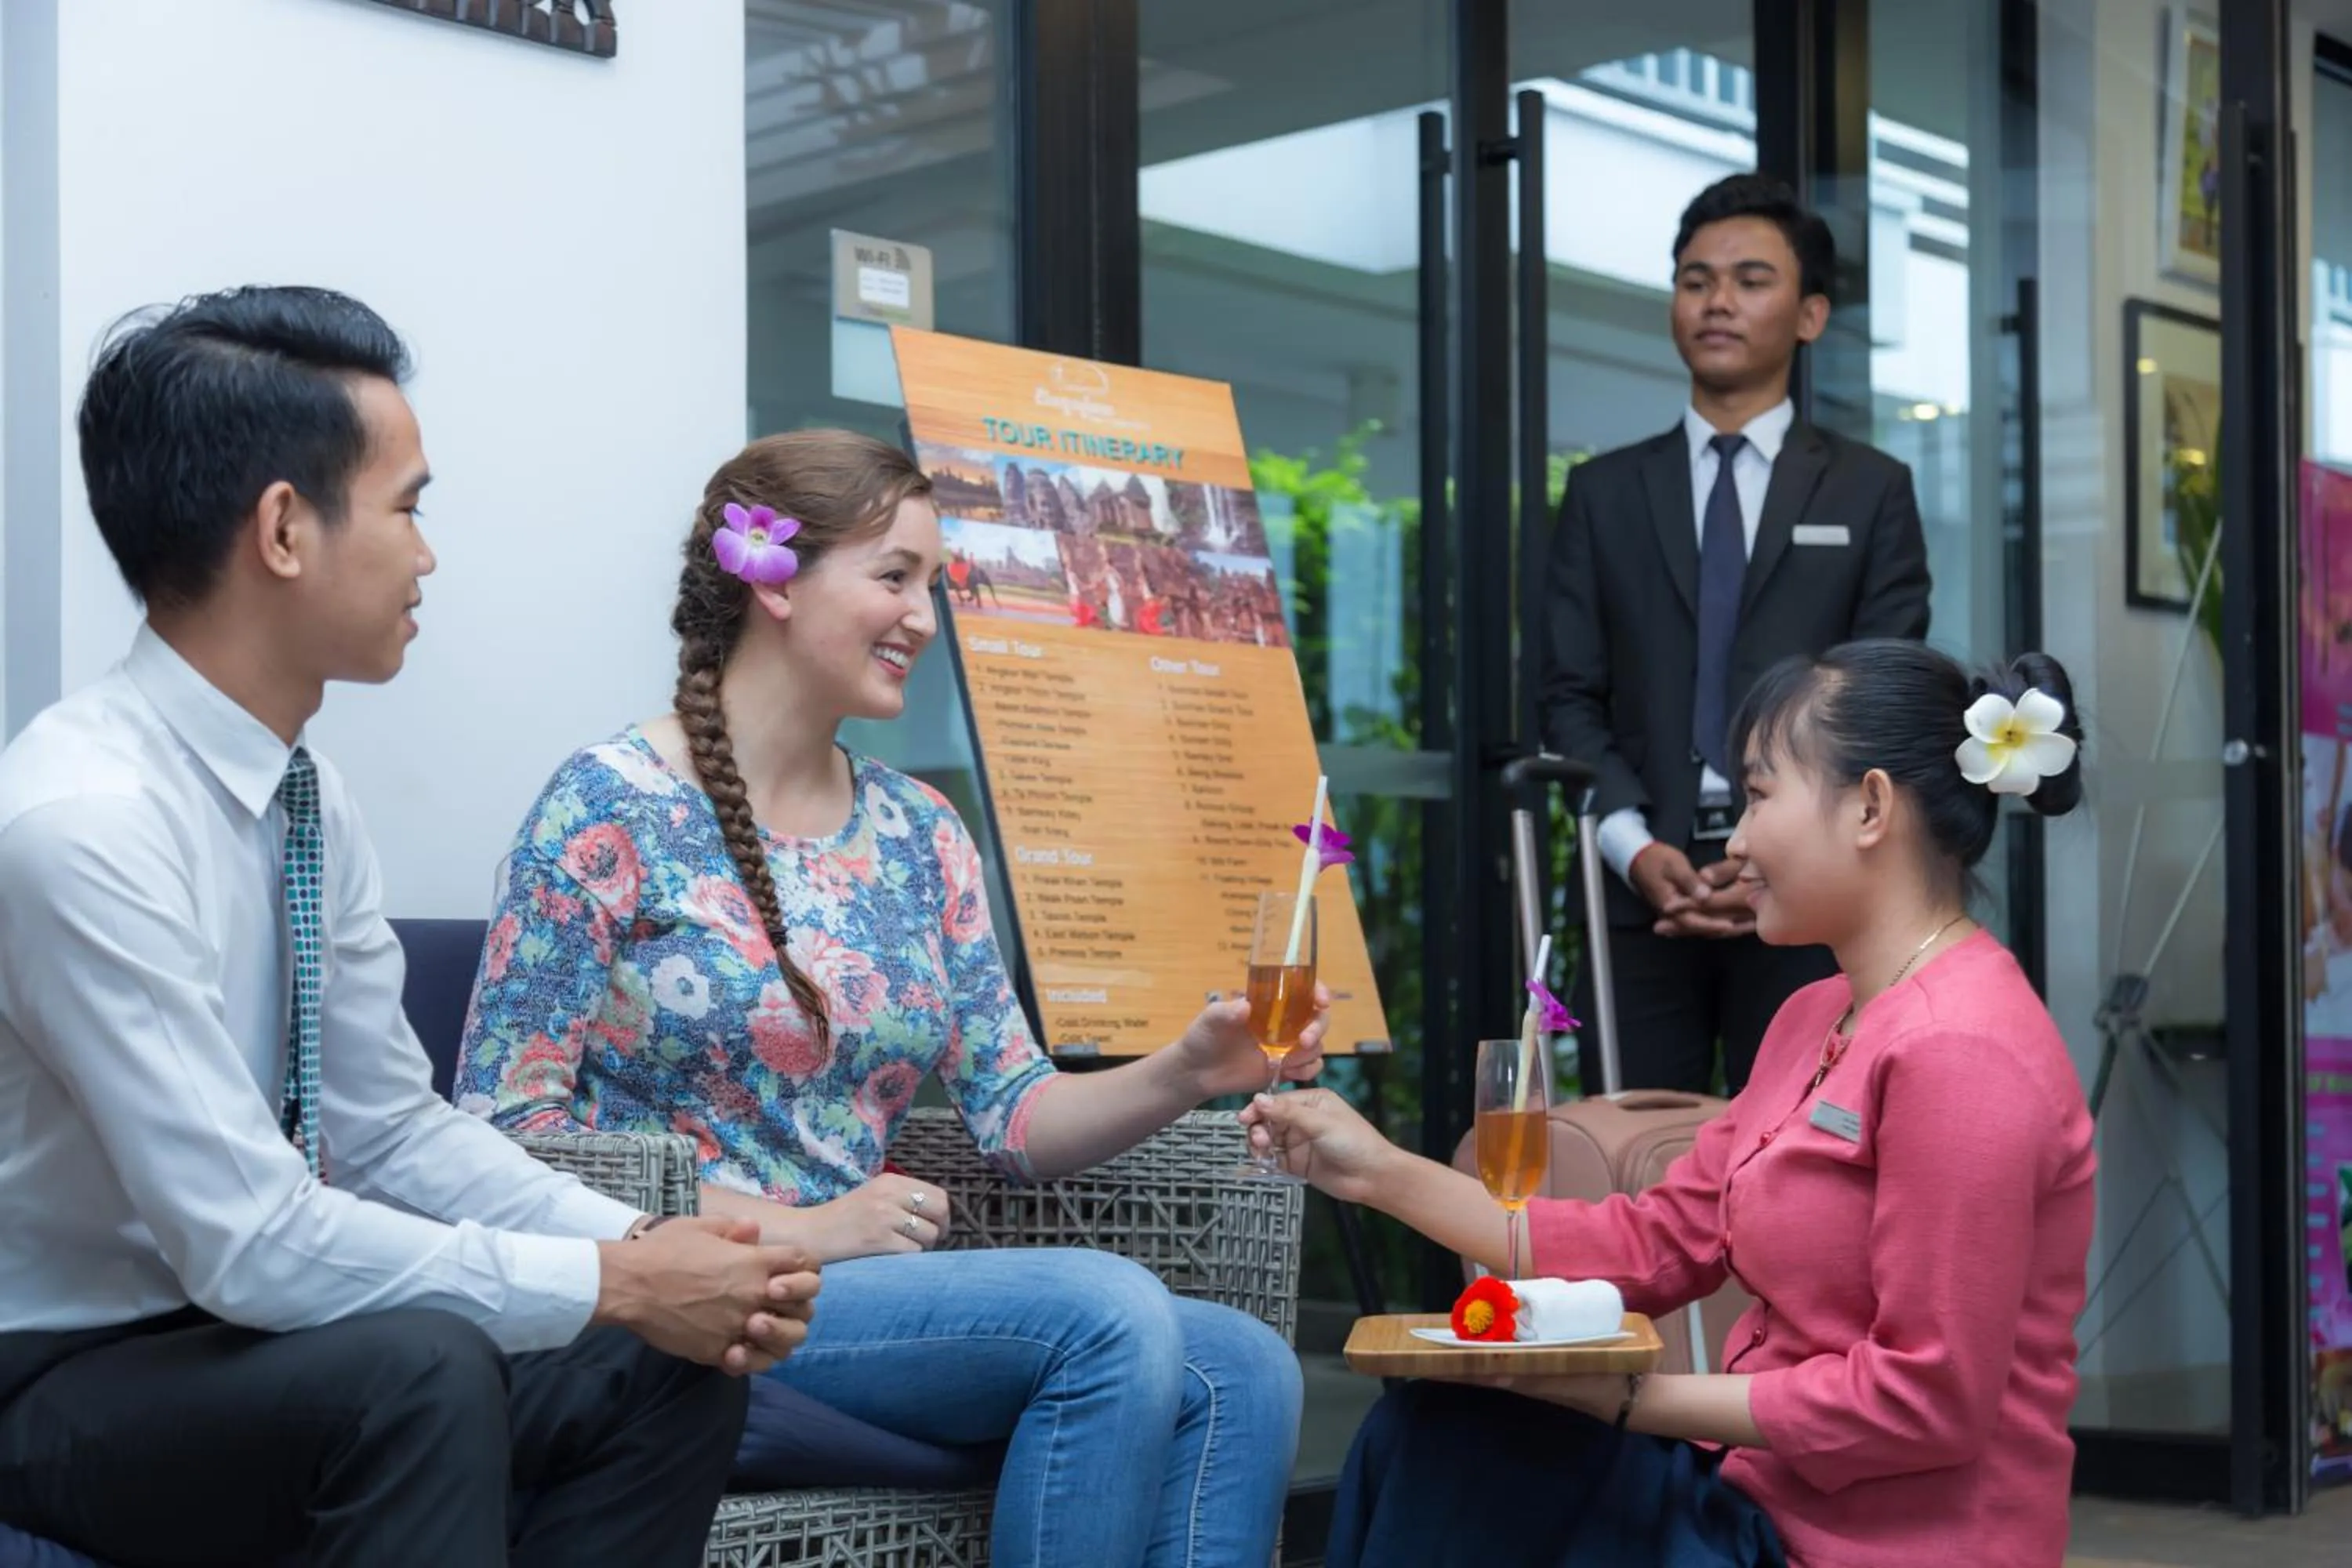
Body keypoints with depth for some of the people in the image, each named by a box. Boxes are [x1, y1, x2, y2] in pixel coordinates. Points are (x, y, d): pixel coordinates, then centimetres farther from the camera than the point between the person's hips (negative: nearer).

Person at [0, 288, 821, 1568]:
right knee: (419, 1365, -33)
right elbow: (247, 1243, -29)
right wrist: (615, 1281, -22)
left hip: (234, 1324, 8)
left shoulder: (306, 792, 1)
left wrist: (639, 1246, -9)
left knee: (675, 1359, -4)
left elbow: (396, 1128, 7)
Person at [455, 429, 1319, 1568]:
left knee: (1241, 1370, -17)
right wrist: (794, 1228, -16)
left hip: (860, 1294, 6)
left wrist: (1191, 1072, -10)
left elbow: (1016, 1115, 9)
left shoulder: (920, 835, 13)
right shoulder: (613, 809, -6)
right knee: (1109, 1314, -26)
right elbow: (503, 1119, -11)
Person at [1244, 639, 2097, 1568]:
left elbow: (1928, 1397, -22)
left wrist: (1635, 1399, -17)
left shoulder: (1959, 1051, -20)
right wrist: (1384, 1175, 5)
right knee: (1431, 1439, 0)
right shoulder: (1816, 1019, 12)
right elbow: (1655, 1243, 8)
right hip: (1765, 1486, 9)